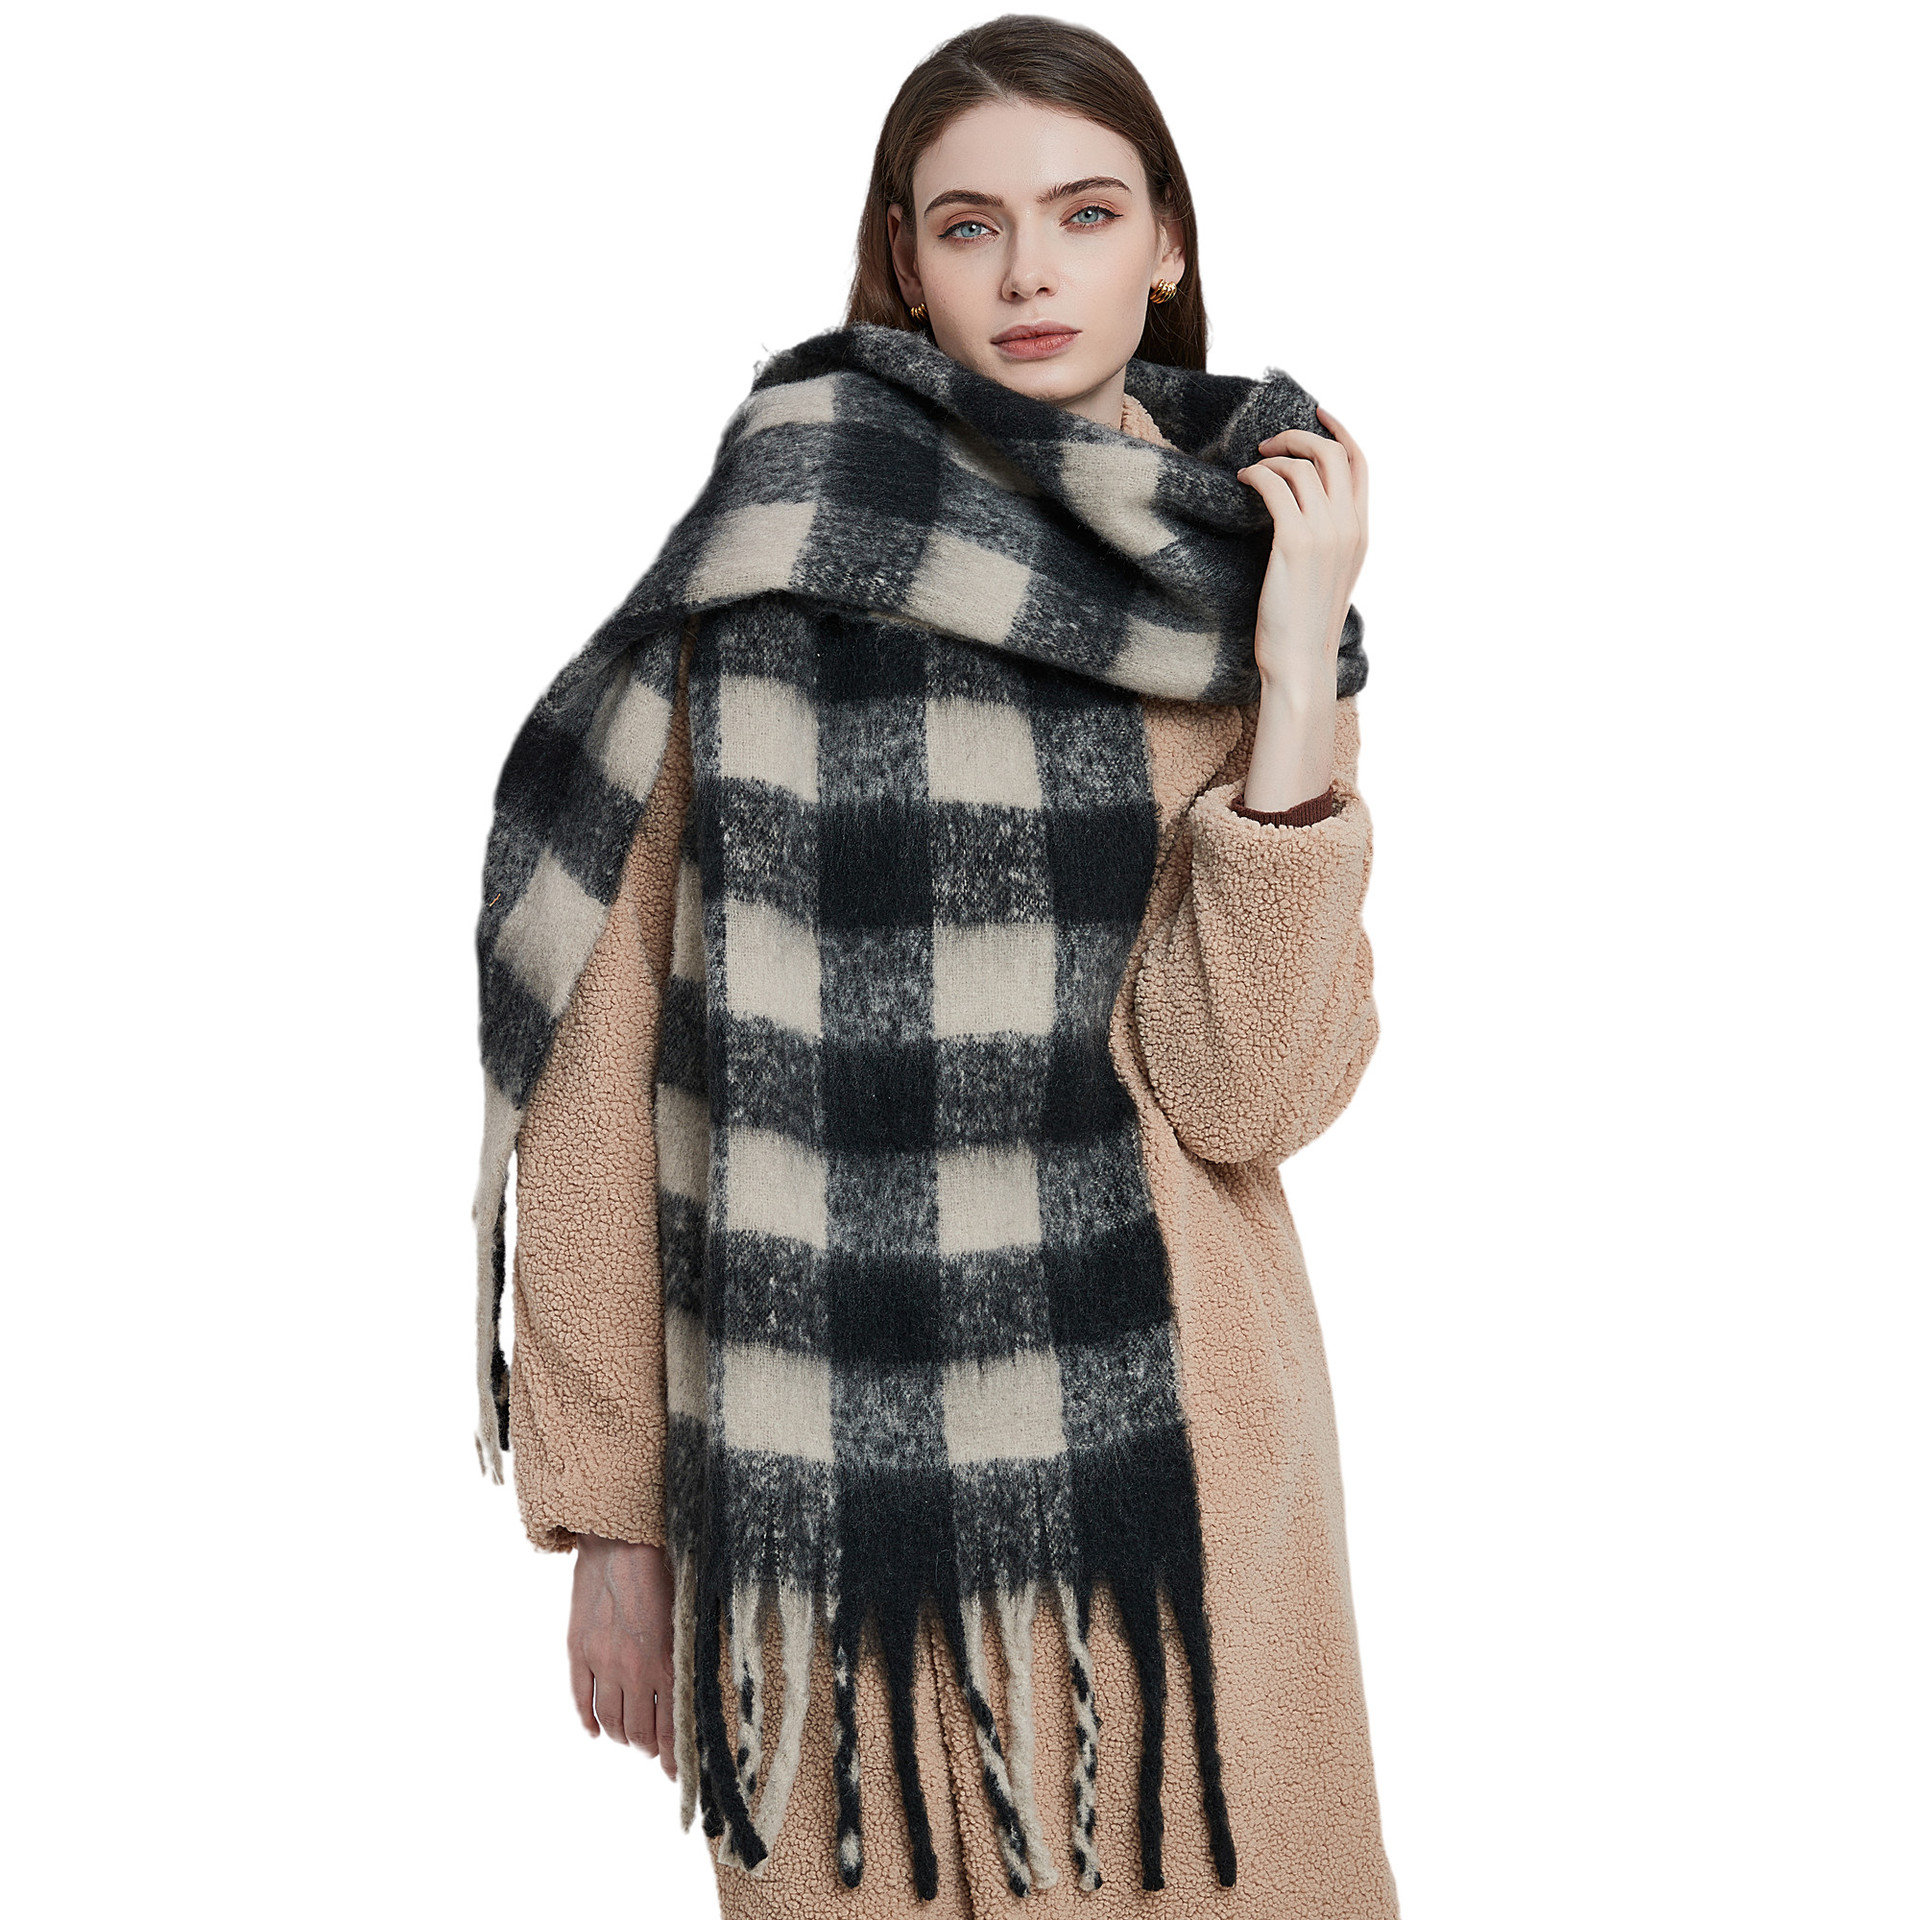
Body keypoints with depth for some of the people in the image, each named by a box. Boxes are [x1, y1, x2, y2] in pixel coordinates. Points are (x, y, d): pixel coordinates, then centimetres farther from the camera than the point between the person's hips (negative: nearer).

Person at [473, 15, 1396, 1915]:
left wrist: (1293, 687, -16)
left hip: (1161, 1462, 2)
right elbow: (605, 1053, -3)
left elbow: (1250, 1092, -9)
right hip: (819, 1489, -1)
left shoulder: (1250, 598, 1)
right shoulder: (771, 558, -5)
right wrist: (607, 1507, -2)